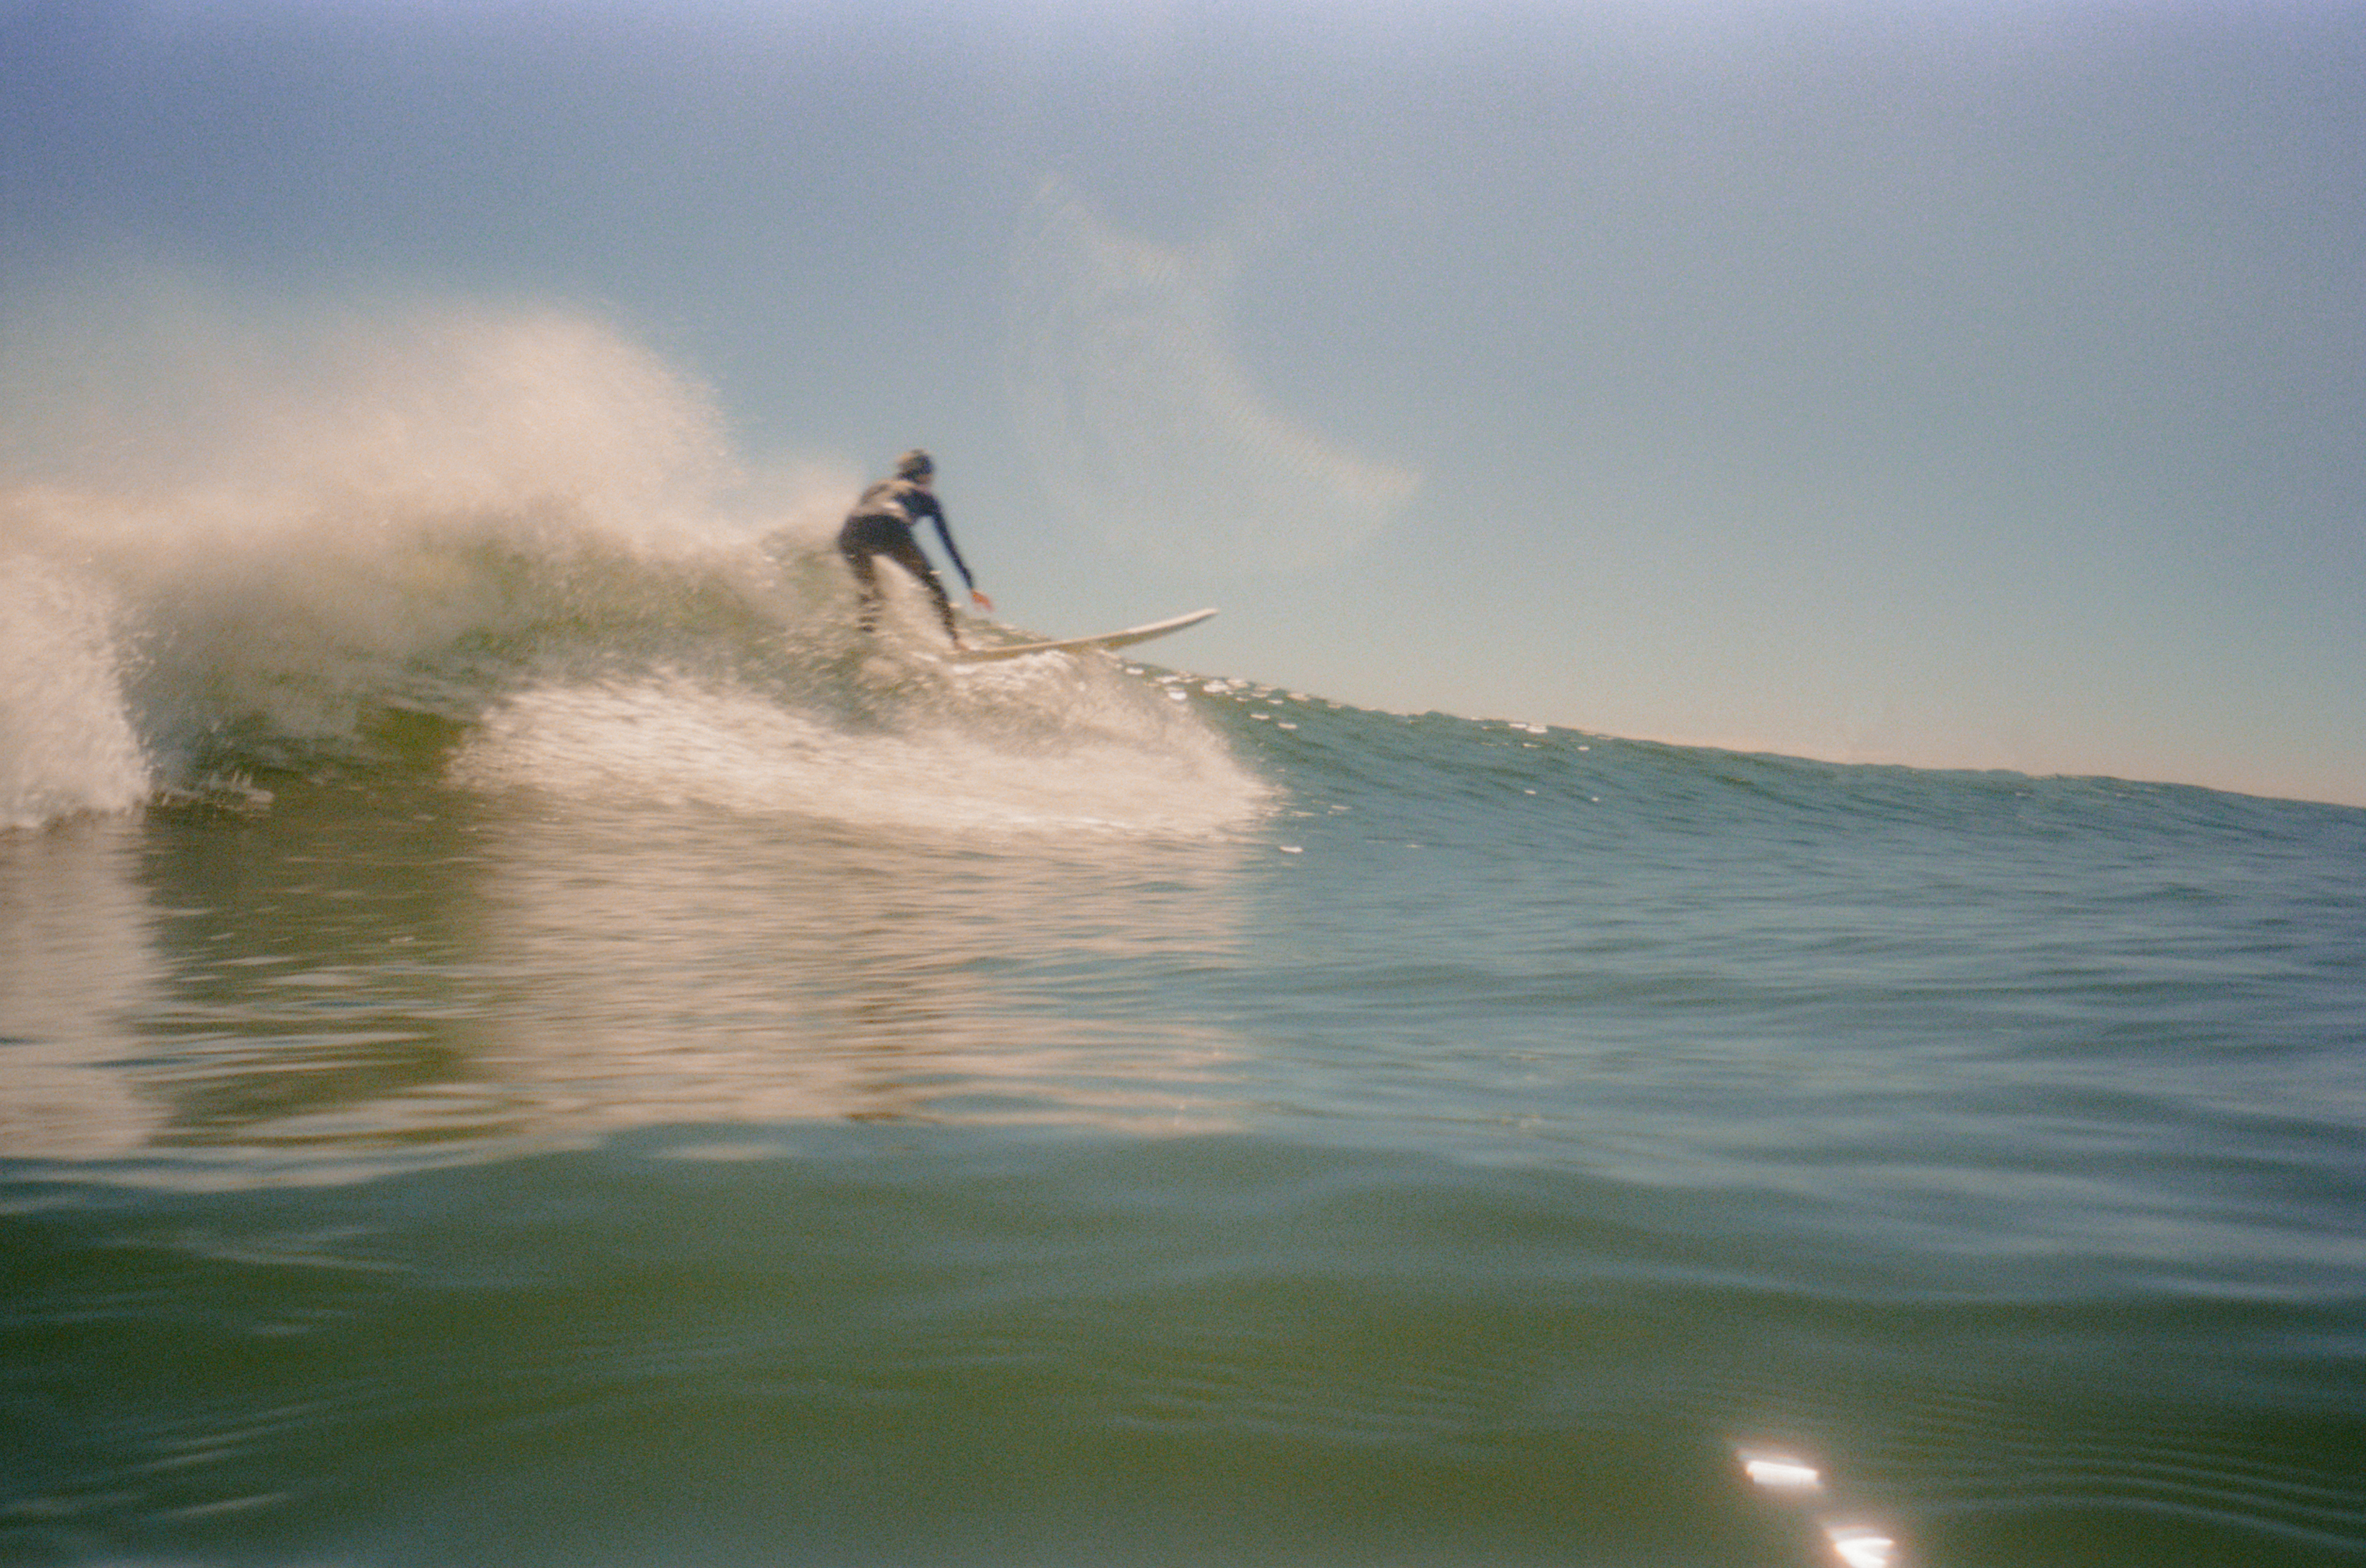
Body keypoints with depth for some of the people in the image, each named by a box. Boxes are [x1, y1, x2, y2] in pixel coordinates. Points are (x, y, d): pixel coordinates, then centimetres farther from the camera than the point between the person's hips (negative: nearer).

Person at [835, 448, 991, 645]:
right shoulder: (924, 495, 30)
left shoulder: (878, 487, 40)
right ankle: (954, 638, 4)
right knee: (931, 582, 17)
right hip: (891, 531, -3)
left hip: (850, 534, 3)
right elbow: (949, 544, 27)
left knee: (867, 591, 26)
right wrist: (972, 587, 28)